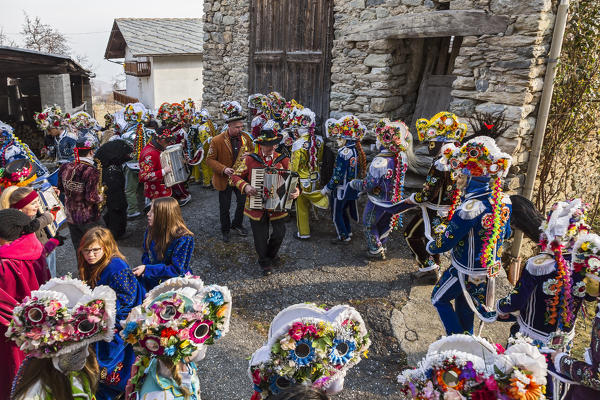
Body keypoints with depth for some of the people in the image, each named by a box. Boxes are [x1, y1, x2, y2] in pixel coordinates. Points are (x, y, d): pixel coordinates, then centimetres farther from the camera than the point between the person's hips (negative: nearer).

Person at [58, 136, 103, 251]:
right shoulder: (92, 171, -23)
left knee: (79, 251, 19)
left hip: (70, 216, 6)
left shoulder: (65, 168, -2)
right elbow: (92, 198, -25)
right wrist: (101, 198, -6)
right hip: (88, 219, -6)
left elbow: (60, 188, 13)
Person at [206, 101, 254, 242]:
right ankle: (225, 229, 30)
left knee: (243, 202, 15)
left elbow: (253, 151, 12)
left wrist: (249, 155, -13)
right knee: (225, 207, 9)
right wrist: (223, 169, -26)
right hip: (225, 180, -3)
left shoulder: (245, 137, -4)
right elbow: (210, 159, -11)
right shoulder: (217, 140, -17)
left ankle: (237, 224, 39)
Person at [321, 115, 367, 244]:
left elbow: (337, 176, -24)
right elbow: (359, 170, 9)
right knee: (343, 211, 26)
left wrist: (326, 189, -13)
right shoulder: (356, 150, 0)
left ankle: (344, 237, 20)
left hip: (341, 190, -8)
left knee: (336, 214, 10)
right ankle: (348, 232, 40)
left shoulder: (343, 153, -25)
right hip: (352, 189, 8)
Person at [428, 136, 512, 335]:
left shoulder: (471, 208, -34)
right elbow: (506, 233, 9)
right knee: (464, 301, 28)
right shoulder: (503, 199, -9)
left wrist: (431, 246, -3)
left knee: (439, 298, 16)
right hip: (491, 266, 7)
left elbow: (445, 243, -24)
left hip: (467, 270, -7)